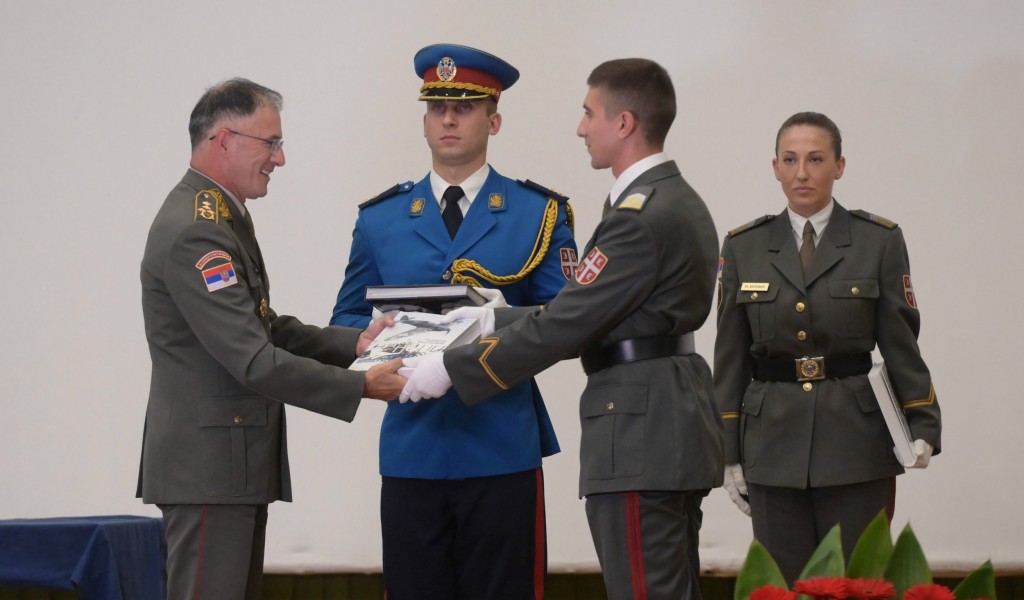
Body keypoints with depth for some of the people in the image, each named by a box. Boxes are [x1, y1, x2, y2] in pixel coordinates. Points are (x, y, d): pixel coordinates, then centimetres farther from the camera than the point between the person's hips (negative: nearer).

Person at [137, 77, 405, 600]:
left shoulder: (221, 218, 15)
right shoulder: (194, 232, -19)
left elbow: (264, 329, 17)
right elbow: (254, 361, -23)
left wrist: (352, 343, 3)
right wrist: (361, 386, -19)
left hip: (234, 460, 11)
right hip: (208, 466, -11)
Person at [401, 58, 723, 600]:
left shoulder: (641, 218, -17)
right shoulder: (676, 201, 15)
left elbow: (563, 327, -18)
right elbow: (587, 317, 17)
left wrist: (452, 369, -11)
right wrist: (495, 320, 15)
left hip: (640, 438, -11)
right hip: (674, 430, 11)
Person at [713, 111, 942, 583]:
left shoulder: (879, 241, 1)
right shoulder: (744, 248, 6)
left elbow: (901, 344, 1)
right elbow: (730, 358, 8)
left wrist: (922, 428, -11)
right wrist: (729, 454, 5)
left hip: (856, 442, -2)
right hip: (774, 444, 2)